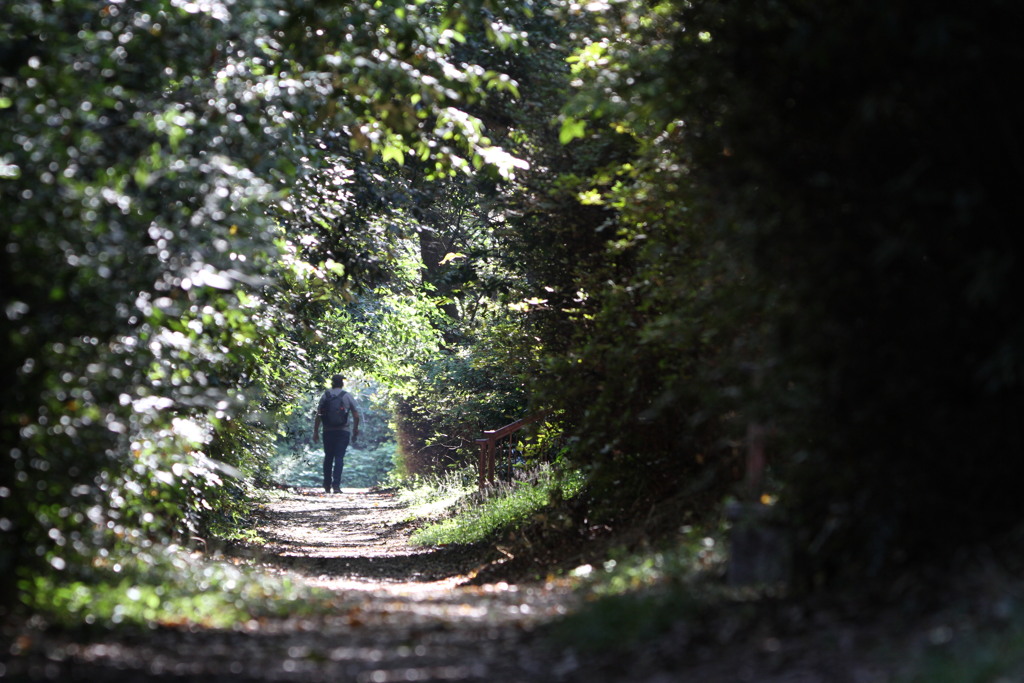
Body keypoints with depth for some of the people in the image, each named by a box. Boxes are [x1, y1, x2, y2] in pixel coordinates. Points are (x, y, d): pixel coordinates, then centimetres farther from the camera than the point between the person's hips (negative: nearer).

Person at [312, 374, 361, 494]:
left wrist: (315, 432, 6)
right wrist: (355, 431, 9)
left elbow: (318, 416, 1)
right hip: (342, 431, -2)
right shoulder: (347, 396, 0)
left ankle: (327, 486, 15)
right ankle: (336, 485, -14)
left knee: (328, 457, 12)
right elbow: (356, 416, -1)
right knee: (339, 458, -3)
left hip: (328, 431, 2)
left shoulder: (325, 396, 4)